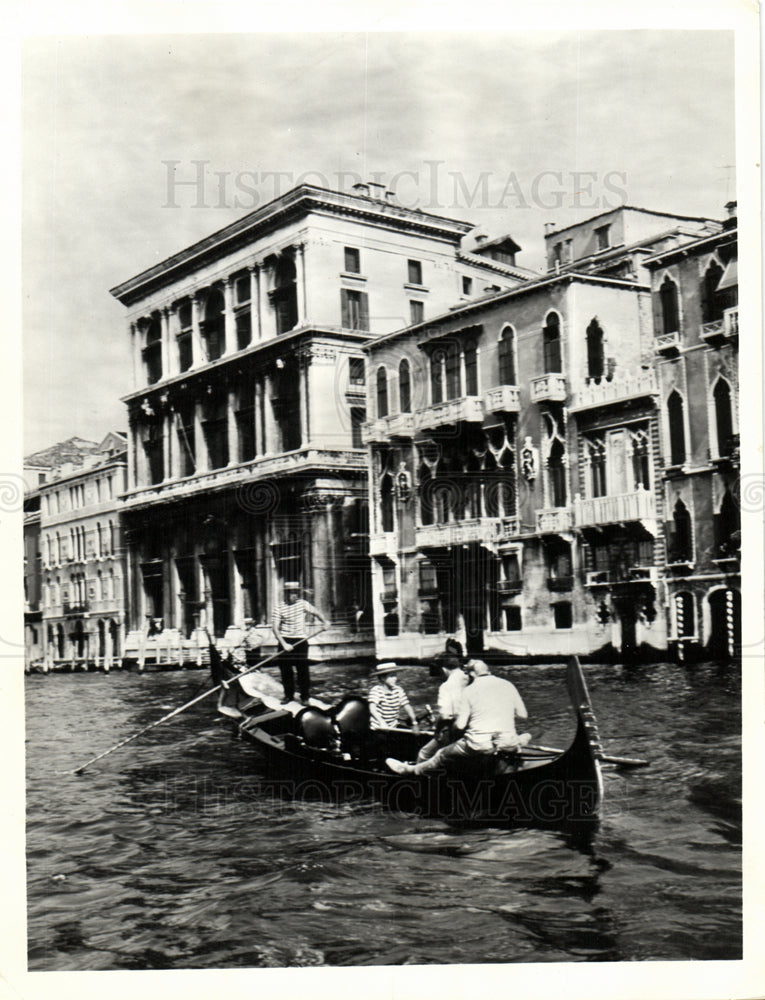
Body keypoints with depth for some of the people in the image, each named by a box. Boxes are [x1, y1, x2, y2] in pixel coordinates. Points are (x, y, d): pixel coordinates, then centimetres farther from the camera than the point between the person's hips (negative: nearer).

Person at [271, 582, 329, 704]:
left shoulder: (302, 604, 2)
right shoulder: (279, 608, -4)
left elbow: (316, 612, 15)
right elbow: (275, 628, -8)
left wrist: (324, 621, -5)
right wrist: (284, 644, -17)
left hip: (300, 639, 0)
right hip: (285, 640, 0)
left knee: (302, 668, -4)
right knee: (285, 668, 4)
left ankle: (305, 696, 6)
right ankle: (289, 695, 20)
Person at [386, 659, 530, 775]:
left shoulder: (469, 690, -2)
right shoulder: (508, 685, 7)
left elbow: (460, 724, -4)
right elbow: (523, 714, 13)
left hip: (479, 744, -2)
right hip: (508, 743, 2)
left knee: (443, 755, 21)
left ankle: (410, 769, 35)